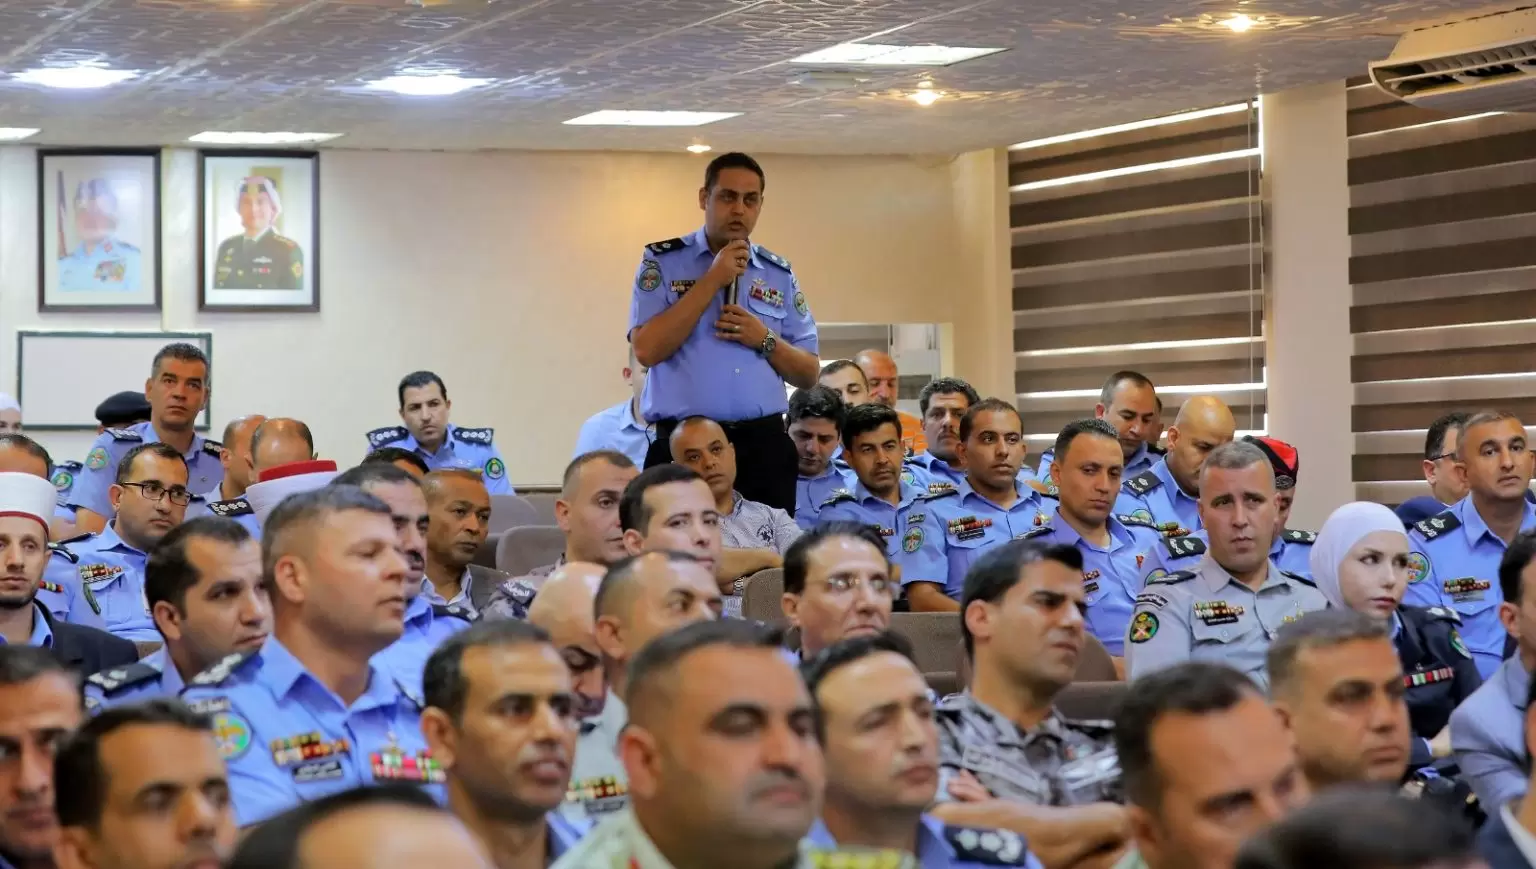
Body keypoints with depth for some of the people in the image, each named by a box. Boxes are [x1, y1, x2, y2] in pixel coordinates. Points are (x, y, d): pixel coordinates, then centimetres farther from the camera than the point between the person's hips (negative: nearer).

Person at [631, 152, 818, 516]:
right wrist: (713, 280, -9)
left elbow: (808, 375, 15)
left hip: (764, 446, 3)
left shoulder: (779, 274, 14)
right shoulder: (662, 262, 4)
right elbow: (647, 349, -10)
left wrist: (765, 340, -5)